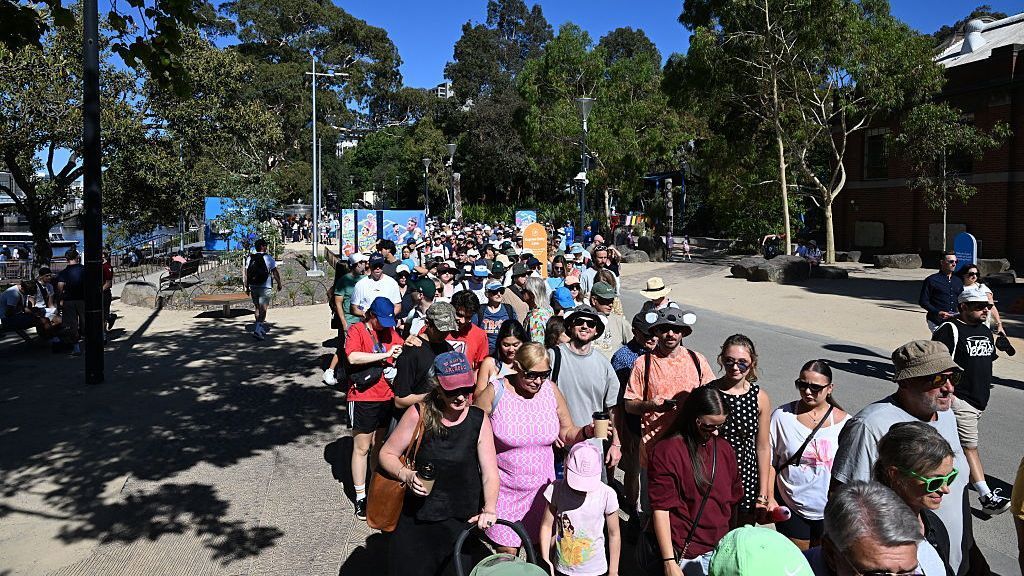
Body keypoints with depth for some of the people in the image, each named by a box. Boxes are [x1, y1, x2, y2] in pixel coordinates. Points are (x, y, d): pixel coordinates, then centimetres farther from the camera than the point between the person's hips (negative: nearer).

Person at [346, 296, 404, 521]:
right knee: (362, 447, 3)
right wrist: (385, 354, -24)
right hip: (363, 398, -6)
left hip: (387, 396, 6)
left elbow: (401, 347, 21)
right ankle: (360, 497, 12)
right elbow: (353, 357, -25)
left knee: (379, 444, 17)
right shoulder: (357, 330, -9)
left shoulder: (389, 330, 9)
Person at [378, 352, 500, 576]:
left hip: (462, 522, 1)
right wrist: (406, 474, -20)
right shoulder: (419, 415, -11)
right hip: (416, 518, -1)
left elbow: (490, 474, -6)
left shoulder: (479, 420, -6)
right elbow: (387, 453, -1)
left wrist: (489, 508, -23)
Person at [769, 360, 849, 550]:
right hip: (791, 508, 0)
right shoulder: (782, 416, -7)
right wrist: (769, 498, -8)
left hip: (831, 511, 1)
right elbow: (770, 462, -2)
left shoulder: (844, 422, -5)